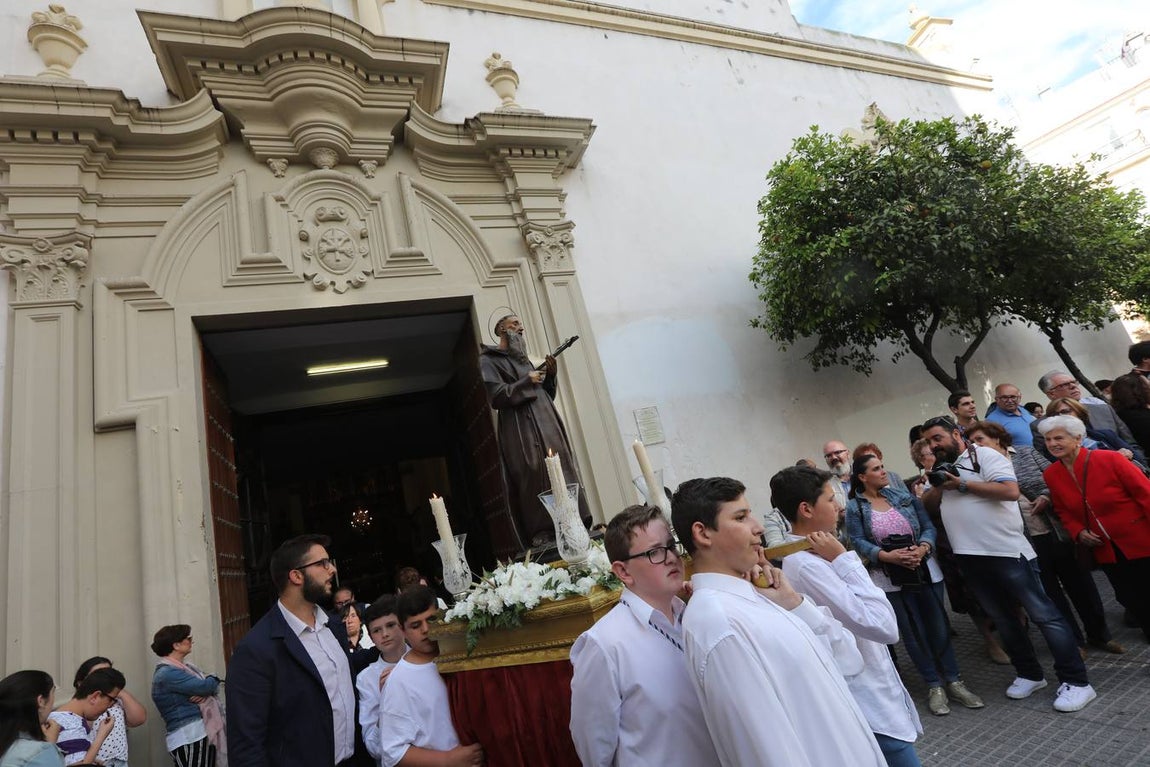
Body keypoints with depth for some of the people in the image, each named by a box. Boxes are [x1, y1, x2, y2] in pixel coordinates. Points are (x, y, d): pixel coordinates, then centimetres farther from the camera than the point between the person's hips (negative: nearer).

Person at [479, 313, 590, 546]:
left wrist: (550, 376, 6)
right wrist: (527, 382, -10)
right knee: (535, 478, -13)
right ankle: (541, 534, -10)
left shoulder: (522, 358, 26)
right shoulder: (489, 361, 4)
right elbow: (497, 396, -11)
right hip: (522, 430, -7)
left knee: (562, 474, 1)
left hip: (547, 425, 7)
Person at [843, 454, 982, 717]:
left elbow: (928, 526, 0)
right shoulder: (854, 507, -6)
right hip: (889, 579, -2)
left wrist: (922, 548, -18)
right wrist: (888, 556, -24)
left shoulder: (904, 496, 2)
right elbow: (859, 542, -12)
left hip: (924, 570, 2)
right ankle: (934, 686, 21)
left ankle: (953, 681, 24)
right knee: (912, 632, 7)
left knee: (939, 627, 9)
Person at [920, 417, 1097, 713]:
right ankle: (1030, 675, 31)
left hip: (1007, 552, -7)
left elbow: (1010, 490, -20)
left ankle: (1076, 682, 10)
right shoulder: (941, 470, 14)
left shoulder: (984, 456, -7)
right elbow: (927, 502, 13)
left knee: (1043, 615, 0)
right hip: (970, 557, 7)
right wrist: (938, 487, -5)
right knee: (1003, 619, 16)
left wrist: (963, 484, -17)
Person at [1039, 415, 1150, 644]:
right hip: (1105, 549, 4)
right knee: (1130, 598, 14)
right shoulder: (1051, 475, -4)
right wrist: (1078, 532, -8)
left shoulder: (1109, 459, -18)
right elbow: (1063, 511, 9)